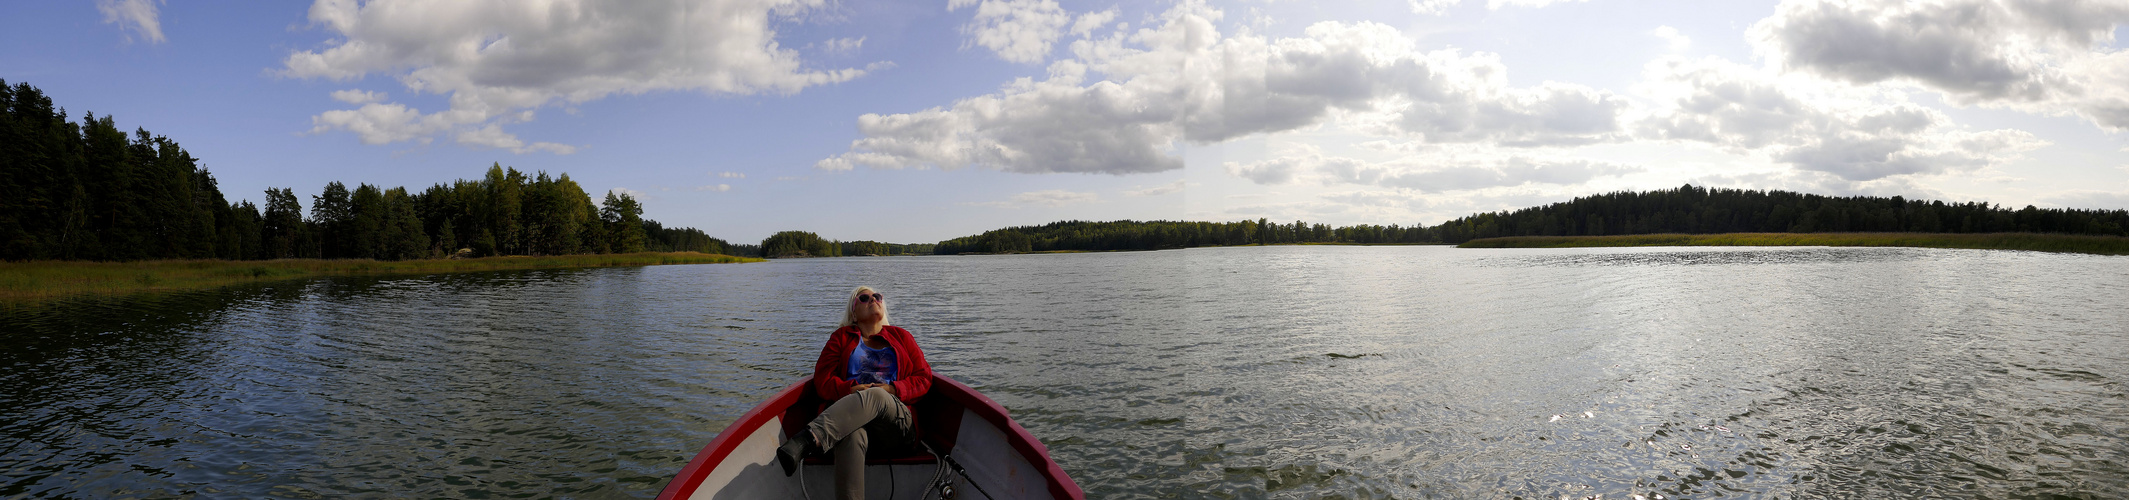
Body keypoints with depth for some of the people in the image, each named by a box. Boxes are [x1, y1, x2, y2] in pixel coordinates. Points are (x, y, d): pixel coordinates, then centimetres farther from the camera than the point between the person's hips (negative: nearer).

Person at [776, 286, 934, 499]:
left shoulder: (901, 336, 28)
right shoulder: (842, 337, 27)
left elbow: (923, 378, 17)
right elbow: (822, 381, 13)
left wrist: (892, 389, -4)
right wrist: (851, 390, -8)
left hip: (898, 422, 0)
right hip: (848, 413, 0)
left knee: (874, 395, -38)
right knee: (851, 435, -41)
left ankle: (807, 441, -60)